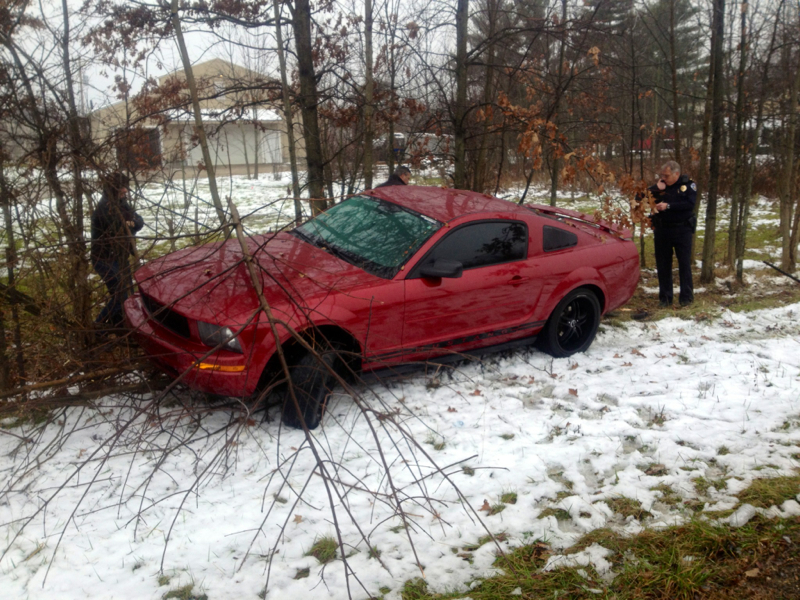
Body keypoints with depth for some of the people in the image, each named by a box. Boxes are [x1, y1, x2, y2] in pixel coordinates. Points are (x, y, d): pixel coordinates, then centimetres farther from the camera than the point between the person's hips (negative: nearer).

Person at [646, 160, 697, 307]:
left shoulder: (688, 185, -1)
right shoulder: (660, 186, 6)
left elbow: (690, 203, -16)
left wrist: (668, 206, -21)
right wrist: (656, 189, -14)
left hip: (682, 230, -3)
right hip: (662, 230, 3)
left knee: (685, 264, 1)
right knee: (663, 265, 6)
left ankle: (686, 297, 8)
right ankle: (665, 298, 14)